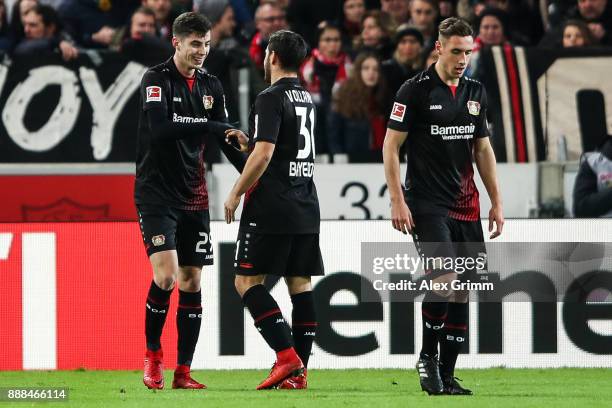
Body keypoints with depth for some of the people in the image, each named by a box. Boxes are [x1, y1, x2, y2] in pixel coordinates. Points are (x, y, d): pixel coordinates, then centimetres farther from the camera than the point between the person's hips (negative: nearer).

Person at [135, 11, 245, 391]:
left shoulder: (211, 86, 9)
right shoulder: (157, 79, -9)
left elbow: (225, 138, 16)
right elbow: (159, 128, -24)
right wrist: (212, 127, -25)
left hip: (194, 196, 6)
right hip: (157, 192, -6)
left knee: (192, 281, 3)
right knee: (166, 274, -17)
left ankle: (183, 371, 7)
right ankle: (153, 354, 4)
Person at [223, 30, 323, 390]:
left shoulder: (272, 98, -11)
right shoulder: (307, 99, 16)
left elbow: (263, 155, -18)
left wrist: (236, 194, -9)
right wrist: (248, 142, 25)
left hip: (272, 208, -8)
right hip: (307, 208, 8)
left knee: (247, 281, -3)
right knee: (301, 285, 6)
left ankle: (287, 356, -15)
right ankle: (298, 371, 4)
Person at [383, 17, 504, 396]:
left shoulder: (476, 92, 11)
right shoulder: (416, 90, -7)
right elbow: (391, 146, -5)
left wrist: (497, 202, 15)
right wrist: (397, 201, -12)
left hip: (466, 206, 6)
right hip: (427, 204, -6)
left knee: (463, 290, 4)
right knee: (445, 280, -18)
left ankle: (446, 376, 9)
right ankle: (427, 357, 2)